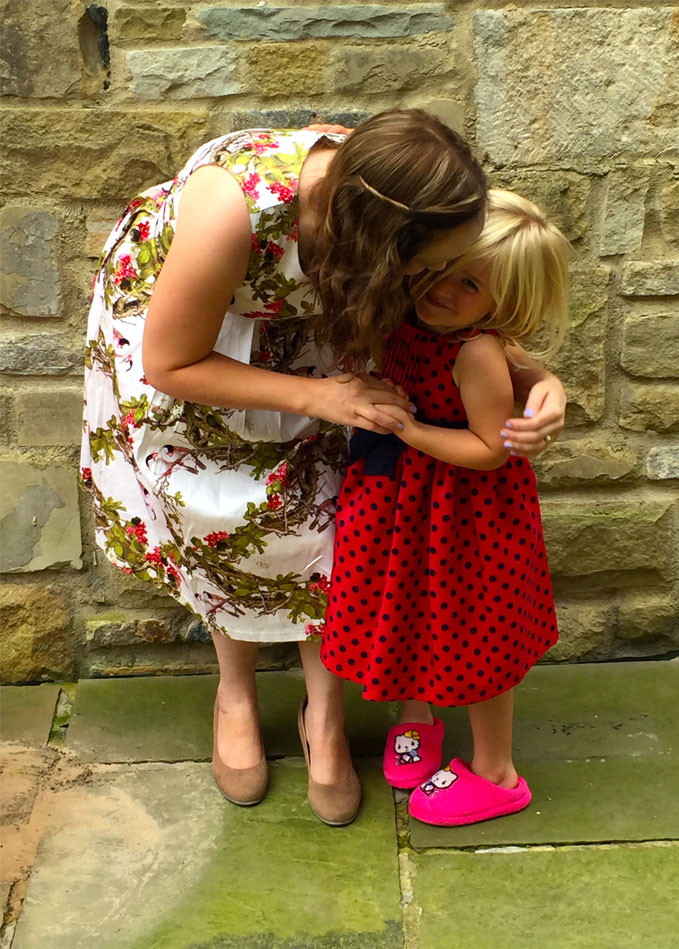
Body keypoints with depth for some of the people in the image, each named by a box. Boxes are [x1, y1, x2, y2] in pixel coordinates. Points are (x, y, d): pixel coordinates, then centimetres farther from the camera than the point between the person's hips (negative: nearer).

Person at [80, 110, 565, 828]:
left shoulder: (378, 193, -30)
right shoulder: (233, 209, -45)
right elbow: (171, 365, -29)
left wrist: (536, 378, -30)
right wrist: (317, 396, -34)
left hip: (289, 326, 3)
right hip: (164, 320, -3)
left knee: (317, 508, -4)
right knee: (221, 517, 5)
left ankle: (325, 718, 14)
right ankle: (235, 693, 31)